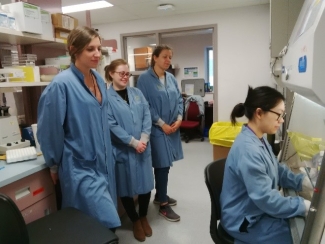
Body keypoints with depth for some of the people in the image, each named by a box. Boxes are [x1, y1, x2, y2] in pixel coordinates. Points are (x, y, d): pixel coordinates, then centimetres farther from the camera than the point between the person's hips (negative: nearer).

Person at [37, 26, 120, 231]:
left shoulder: (99, 79, 4)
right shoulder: (62, 84, -19)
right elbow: (50, 129, -12)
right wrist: (55, 165, 0)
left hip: (104, 162, 8)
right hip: (81, 166, -7)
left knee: (107, 220, 20)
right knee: (105, 225, -2)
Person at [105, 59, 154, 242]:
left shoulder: (137, 93, 8)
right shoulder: (106, 97, -8)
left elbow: (147, 116, 2)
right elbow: (112, 126, -15)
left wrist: (144, 139, -11)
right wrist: (133, 142, -16)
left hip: (143, 147, 5)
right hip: (122, 151, -4)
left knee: (146, 184, 13)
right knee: (127, 187, 10)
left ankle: (144, 217, 38)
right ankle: (135, 221, 34)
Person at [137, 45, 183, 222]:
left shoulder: (171, 78, 10)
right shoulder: (145, 79, -9)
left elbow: (179, 100, 12)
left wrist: (179, 119, -3)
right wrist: (162, 124, -14)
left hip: (172, 127, 7)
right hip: (157, 129, -6)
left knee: (166, 163, 15)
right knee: (162, 165, -1)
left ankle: (160, 196, 34)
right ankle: (163, 205, 14)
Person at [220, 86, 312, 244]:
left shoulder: (260, 140, 1)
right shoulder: (248, 149, -31)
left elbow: (278, 171, 11)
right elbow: (267, 199, -29)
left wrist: (304, 182, -3)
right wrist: (306, 206, -21)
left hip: (258, 209, 9)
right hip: (245, 222, -9)